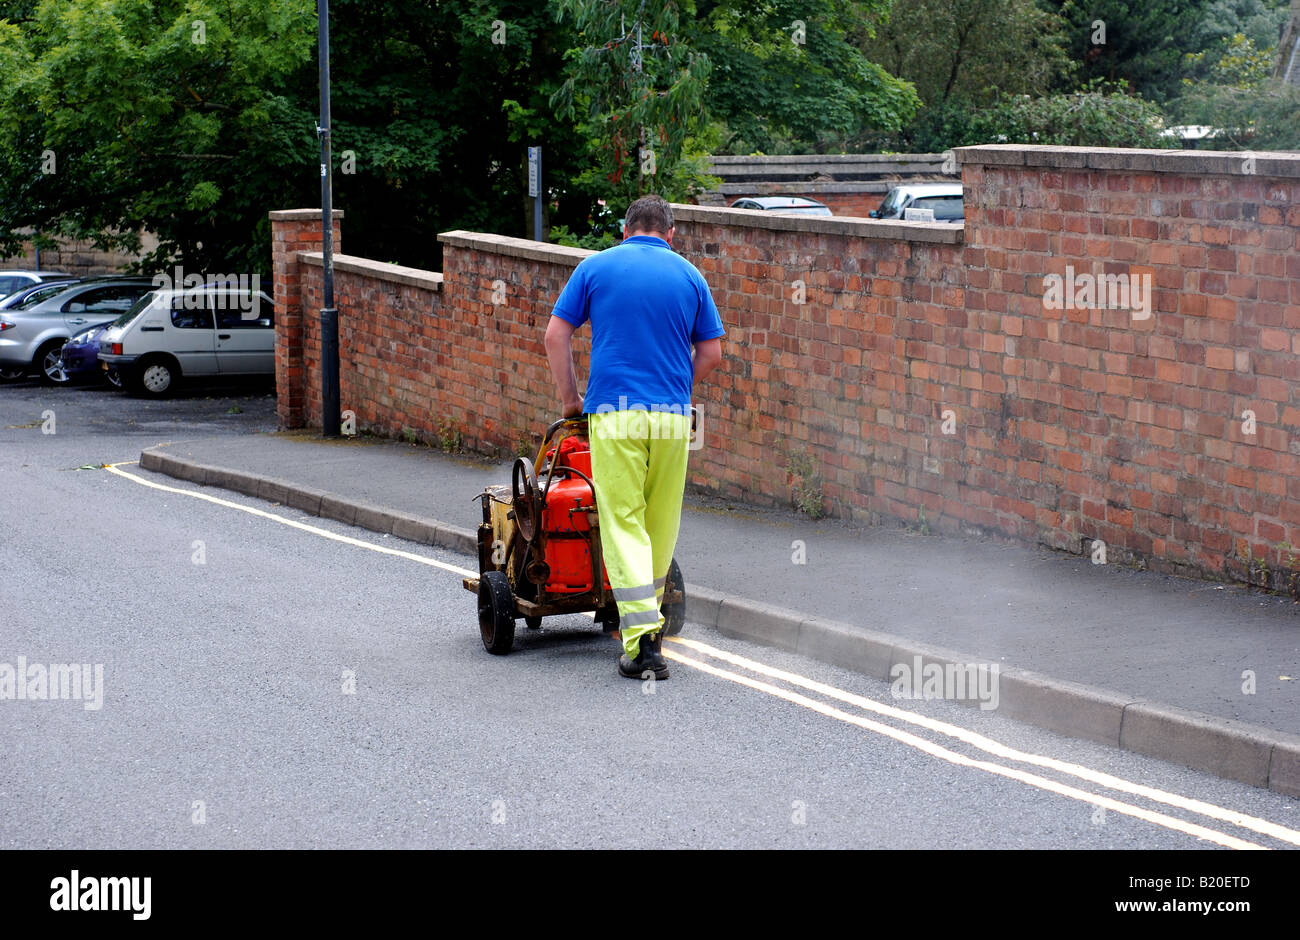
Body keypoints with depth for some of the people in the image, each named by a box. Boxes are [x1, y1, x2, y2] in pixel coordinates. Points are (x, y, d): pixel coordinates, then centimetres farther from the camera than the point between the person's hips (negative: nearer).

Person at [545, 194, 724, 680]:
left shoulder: (596, 267, 5)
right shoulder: (688, 275, 9)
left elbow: (556, 335, 2)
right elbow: (711, 353, 9)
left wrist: (570, 398, 13)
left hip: (613, 415, -2)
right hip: (672, 418, 2)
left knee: (623, 523, -4)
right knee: (661, 524, 16)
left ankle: (641, 640, -14)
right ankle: (649, 618, 31)